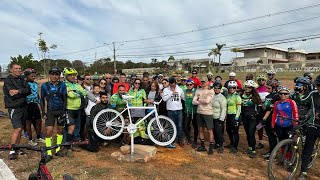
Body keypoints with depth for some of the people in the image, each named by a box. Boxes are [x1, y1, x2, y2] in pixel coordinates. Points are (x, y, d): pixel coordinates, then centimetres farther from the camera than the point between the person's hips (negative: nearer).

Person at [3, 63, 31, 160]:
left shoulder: (22, 79, 10)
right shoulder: (8, 81, -8)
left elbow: (29, 90, -6)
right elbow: (13, 95, -19)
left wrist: (18, 91, -20)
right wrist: (23, 92, -11)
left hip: (23, 106, 7)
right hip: (14, 108, -6)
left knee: (20, 128, 12)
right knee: (17, 129, -14)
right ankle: (12, 151, -7)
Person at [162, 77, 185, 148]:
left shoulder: (179, 89, 5)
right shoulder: (166, 89, -2)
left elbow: (184, 97, 16)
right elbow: (164, 98, -15)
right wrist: (171, 92, -16)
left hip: (179, 110, 2)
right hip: (171, 111, -2)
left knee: (179, 126, 10)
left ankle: (180, 140, 26)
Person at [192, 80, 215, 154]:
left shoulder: (211, 91, -6)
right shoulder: (198, 90, 7)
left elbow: (207, 101, -20)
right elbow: (193, 102, 0)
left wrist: (199, 99, -5)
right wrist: (202, 102, -11)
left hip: (208, 113, -5)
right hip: (199, 112, 5)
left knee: (210, 131, 2)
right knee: (200, 129, 14)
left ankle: (211, 148, 14)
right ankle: (202, 146, 29)